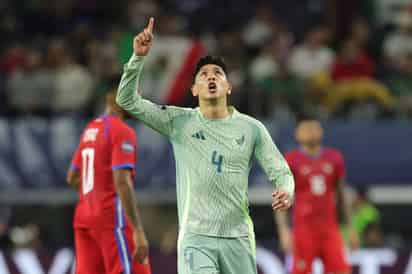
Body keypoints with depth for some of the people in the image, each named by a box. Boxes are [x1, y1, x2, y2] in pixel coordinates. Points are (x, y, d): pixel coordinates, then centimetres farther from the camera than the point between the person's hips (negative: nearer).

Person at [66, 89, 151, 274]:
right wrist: (138, 231, -23)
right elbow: (122, 182, -20)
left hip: (84, 218, 8)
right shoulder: (122, 132, -10)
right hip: (112, 219, -8)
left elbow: (72, 178, 23)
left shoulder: (89, 130, 15)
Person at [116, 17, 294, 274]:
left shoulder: (252, 128, 5)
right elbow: (128, 100, -2)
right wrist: (139, 57, -14)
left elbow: (280, 170, 6)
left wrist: (286, 191, -17)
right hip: (195, 237, -2)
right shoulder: (179, 122, 2)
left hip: (238, 237, 2)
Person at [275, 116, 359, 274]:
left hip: (330, 228, 3)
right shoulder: (291, 161, -2)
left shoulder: (334, 158, 10)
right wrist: (284, 230, -14)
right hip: (304, 230, -3)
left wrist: (350, 228, 15)